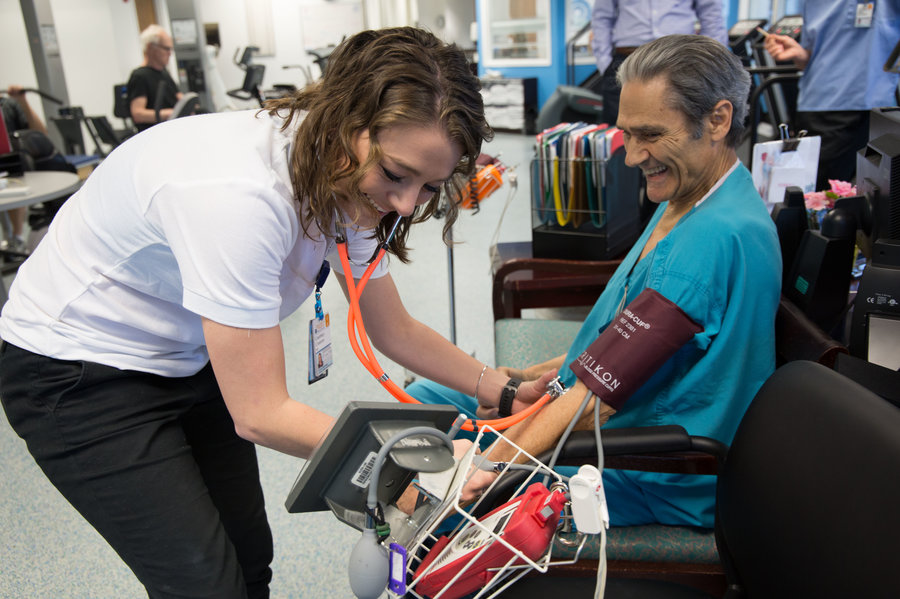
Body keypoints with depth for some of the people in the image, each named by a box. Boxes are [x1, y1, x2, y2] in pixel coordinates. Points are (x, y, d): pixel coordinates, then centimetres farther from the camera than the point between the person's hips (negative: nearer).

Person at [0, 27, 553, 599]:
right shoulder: (237, 196, -37)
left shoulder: (346, 185, -12)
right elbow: (261, 416, -30)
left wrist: (503, 390, -6)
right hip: (77, 372, -6)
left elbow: (395, 331, 1)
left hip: (186, 360, 7)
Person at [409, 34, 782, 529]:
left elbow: (606, 395, -28)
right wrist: (539, 377, 7)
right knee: (423, 396, 13)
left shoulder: (719, 238, -28)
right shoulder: (686, 201, 6)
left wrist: (490, 462, -24)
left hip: (653, 483, -10)